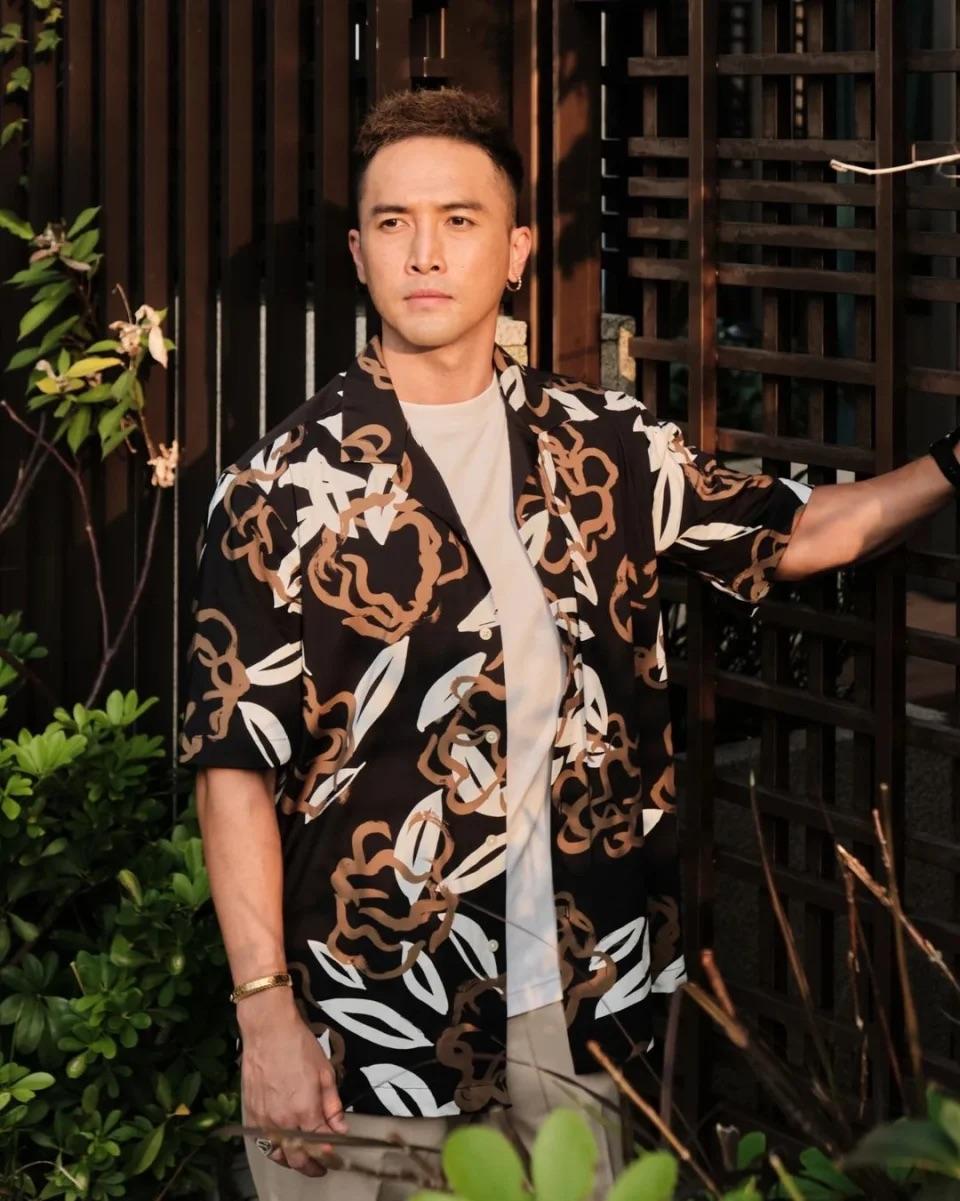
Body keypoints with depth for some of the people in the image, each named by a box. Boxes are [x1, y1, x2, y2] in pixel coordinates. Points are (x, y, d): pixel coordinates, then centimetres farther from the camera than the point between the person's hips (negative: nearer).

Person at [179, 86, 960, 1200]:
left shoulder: (607, 446, 5)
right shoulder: (289, 484, -7)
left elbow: (796, 534, 19)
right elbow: (234, 763, -8)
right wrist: (267, 1015, -13)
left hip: (579, 1014, 4)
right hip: (371, 1030, -3)